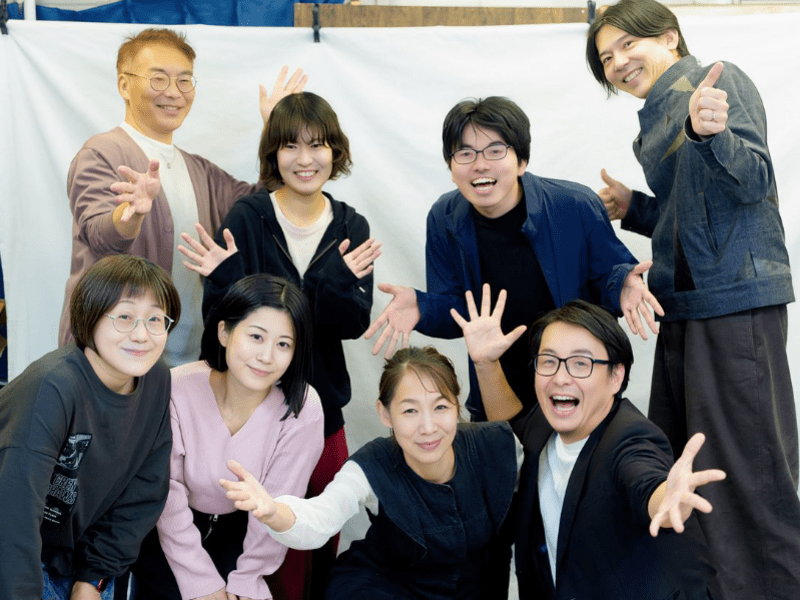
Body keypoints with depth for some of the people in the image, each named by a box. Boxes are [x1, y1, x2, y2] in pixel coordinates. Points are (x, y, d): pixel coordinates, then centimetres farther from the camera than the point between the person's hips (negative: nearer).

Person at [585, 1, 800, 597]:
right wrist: (632, 208, 10)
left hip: (737, 300, -9)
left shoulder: (718, 81, -5)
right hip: (683, 308, 9)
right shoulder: (654, 125, 19)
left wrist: (711, 133, -32)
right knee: (676, 466, 12)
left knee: (747, 470, -7)